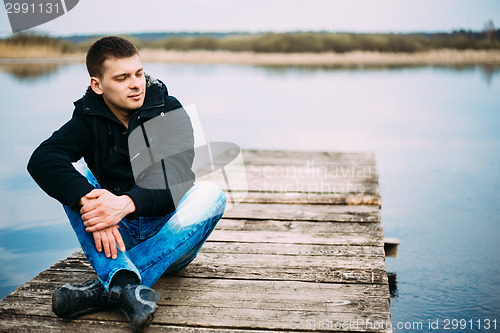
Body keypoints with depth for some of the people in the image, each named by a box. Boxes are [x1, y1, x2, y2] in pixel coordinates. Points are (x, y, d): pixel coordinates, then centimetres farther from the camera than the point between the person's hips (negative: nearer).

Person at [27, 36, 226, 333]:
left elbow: (176, 183, -20)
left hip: (168, 236, -1)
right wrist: (88, 200, -40)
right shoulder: (89, 118, -2)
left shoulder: (170, 113, -6)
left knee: (210, 194, -28)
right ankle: (128, 286, -39)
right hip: (117, 236, 1)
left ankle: (106, 288, -35)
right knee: (72, 173, -19)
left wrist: (129, 203, -38)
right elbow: (41, 159, -22)